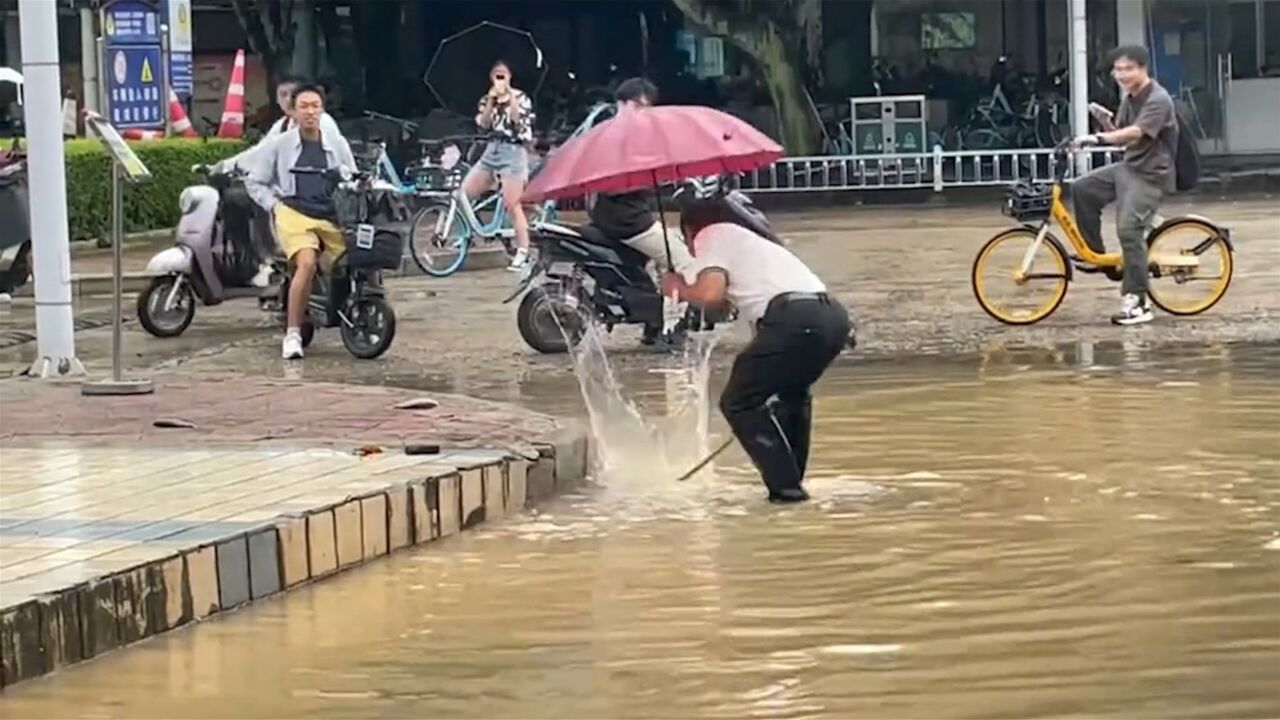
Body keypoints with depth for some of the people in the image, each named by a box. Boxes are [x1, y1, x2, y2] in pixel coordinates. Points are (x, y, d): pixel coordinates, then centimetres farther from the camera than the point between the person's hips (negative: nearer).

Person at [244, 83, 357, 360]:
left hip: (333, 215, 3)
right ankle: (292, 334, -23)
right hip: (295, 213, -3)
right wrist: (274, 205, 3)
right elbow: (254, 181, 16)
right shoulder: (279, 145, 10)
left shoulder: (337, 144, 15)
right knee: (307, 263, -28)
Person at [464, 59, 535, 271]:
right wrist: (491, 100, -9)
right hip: (491, 151, 6)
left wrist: (511, 99, -15)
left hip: (513, 152, -6)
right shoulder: (487, 100, 13)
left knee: (512, 205, -11)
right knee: (463, 193, -4)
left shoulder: (521, 98, 1)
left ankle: (522, 252, -7)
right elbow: (484, 124, -1)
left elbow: (518, 123, -12)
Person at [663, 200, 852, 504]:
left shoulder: (709, 238, 13)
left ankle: (785, 486, 0)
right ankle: (790, 481, 32)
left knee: (738, 403, 6)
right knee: (791, 392, 33)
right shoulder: (749, 240, 36)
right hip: (834, 315, 8)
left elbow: (710, 294, -5)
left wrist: (679, 287, 17)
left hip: (795, 319, -8)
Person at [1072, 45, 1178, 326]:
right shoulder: (1130, 99, 10)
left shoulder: (1158, 100, -19)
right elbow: (1120, 135, 13)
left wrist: (1097, 139, -42)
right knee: (1083, 189, 2)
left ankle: (1137, 303, -13)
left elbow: (1135, 132, -33)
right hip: (1128, 166, 9)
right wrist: (1106, 120, -7)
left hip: (1150, 174, -9)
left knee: (1129, 230, -17)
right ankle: (1094, 251, 13)